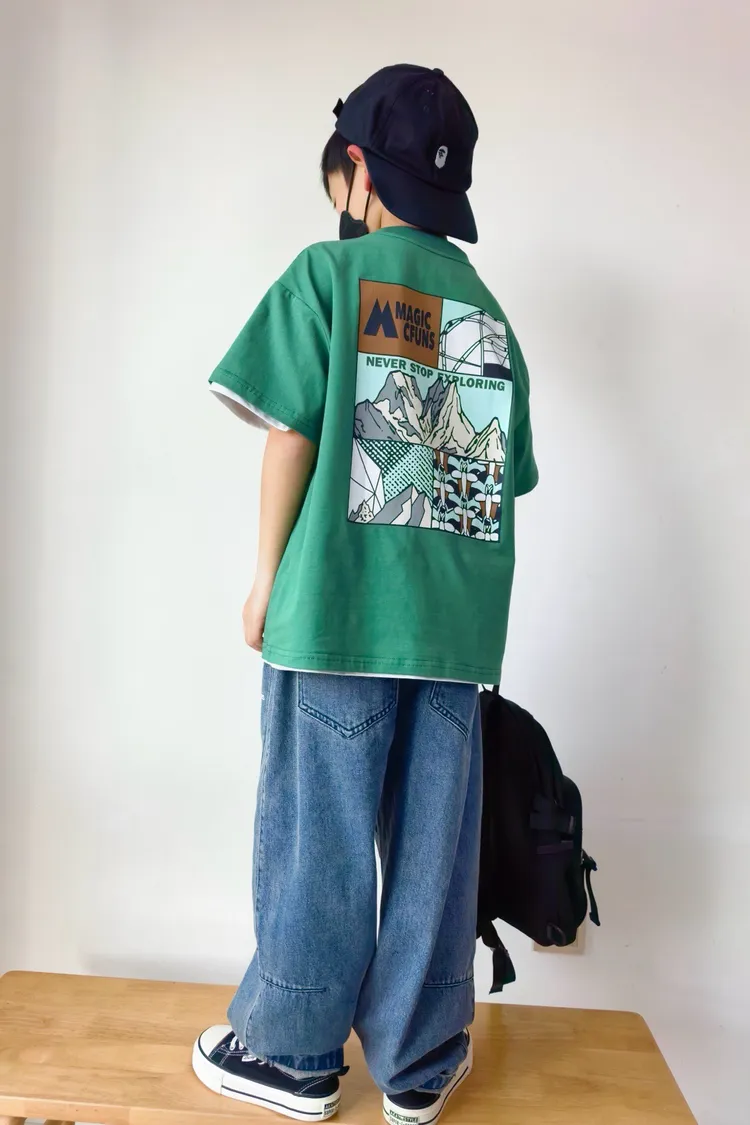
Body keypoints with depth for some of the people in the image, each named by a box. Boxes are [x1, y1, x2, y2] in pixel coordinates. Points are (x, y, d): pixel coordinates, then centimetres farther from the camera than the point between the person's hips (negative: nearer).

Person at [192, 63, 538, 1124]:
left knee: (319, 835, 7)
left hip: (340, 603, -4)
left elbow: (292, 437, -5)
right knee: (434, 838, 10)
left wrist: (269, 573, 3)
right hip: (458, 620, 4)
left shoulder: (330, 272, 1)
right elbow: (502, 477, 12)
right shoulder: (490, 312, 14)